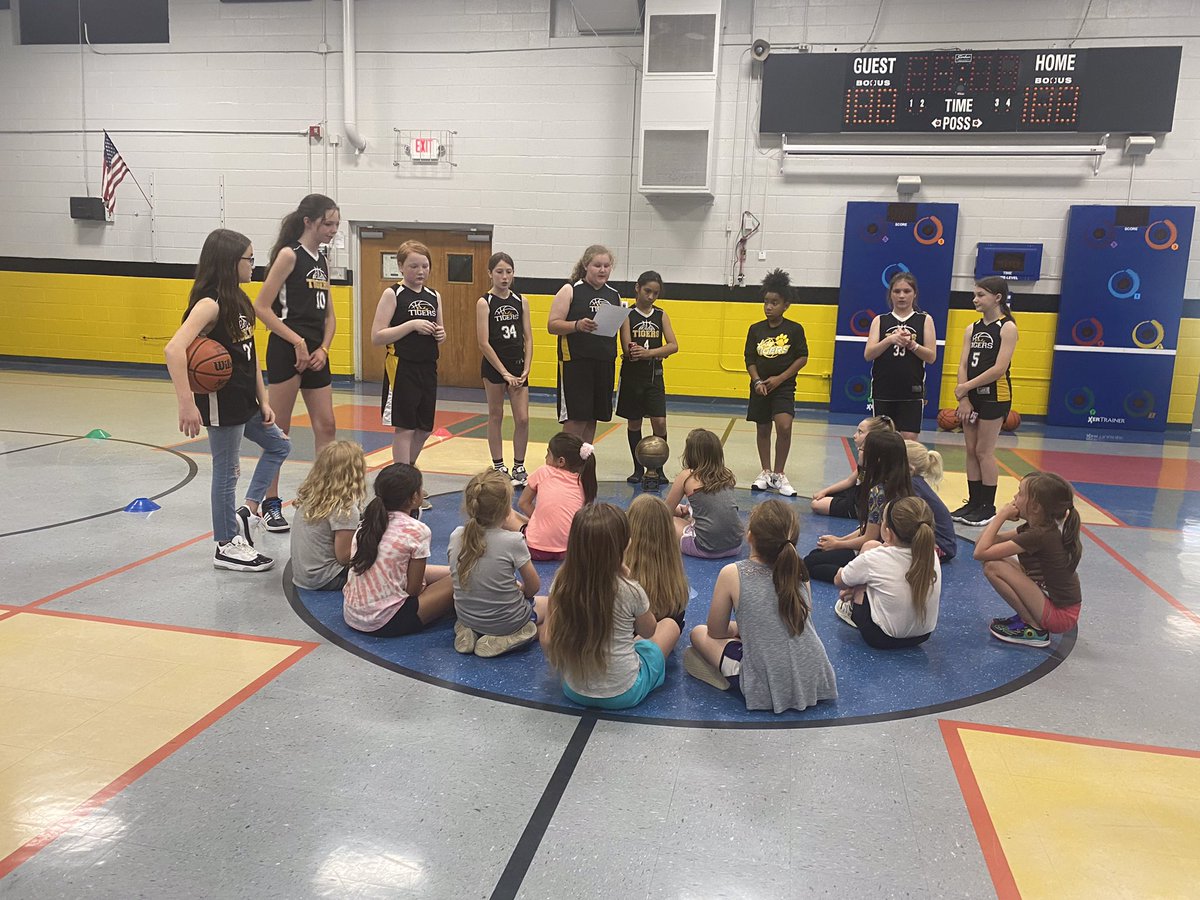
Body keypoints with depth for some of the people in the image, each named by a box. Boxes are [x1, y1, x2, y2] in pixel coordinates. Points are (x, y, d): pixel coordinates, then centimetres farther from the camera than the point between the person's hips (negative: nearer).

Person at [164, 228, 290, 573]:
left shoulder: (238, 300, 7)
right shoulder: (210, 303, -20)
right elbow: (174, 350, -32)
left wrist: (263, 400, 9)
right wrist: (187, 405, -37)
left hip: (244, 399, 9)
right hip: (221, 403, -9)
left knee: (278, 446, 20)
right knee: (226, 471, 3)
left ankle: (247, 512, 25)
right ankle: (227, 546, 17)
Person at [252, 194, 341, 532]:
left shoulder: (322, 261, 14)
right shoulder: (289, 255, -8)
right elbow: (262, 307, -13)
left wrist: (323, 348, 1)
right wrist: (298, 342, -16)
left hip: (315, 352, 7)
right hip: (286, 351, -7)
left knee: (326, 426, 7)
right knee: (279, 430, 1)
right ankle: (271, 504, 12)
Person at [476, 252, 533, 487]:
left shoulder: (521, 301, 5)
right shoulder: (484, 302, -6)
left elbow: (528, 338, 5)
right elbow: (483, 343, -10)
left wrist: (525, 369, -5)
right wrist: (504, 373, -13)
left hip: (518, 365, 3)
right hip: (494, 366, -3)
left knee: (522, 419, 0)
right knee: (496, 416, 7)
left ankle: (519, 467, 14)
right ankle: (499, 467, 18)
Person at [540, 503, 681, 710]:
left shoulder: (561, 585, -15)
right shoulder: (629, 591, -23)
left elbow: (547, 641, -9)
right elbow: (648, 632, -3)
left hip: (575, 692, 3)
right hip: (624, 695, -3)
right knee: (670, 625, 19)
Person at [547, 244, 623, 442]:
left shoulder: (614, 295, 13)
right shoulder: (570, 291, -2)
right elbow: (552, 325, -9)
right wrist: (577, 325, -24)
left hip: (604, 364, 5)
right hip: (575, 363, -5)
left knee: (592, 420, 10)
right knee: (575, 420, -7)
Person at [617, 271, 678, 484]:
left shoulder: (661, 315, 5)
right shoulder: (627, 314, -3)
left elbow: (673, 346, -5)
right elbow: (628, 349, -12)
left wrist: (647, 352, -19)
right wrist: (659, 352, -20)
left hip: (654, 375, 1)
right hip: (632, 374, -1)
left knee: (659, 422, -8)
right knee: (634, 423, 7)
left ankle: (658, 468, 7)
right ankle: (638, 468, 19)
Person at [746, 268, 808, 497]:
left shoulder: (795, 329, -5)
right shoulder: (756, 329, 2)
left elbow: (802, 358, -4)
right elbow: (750, 359, 4)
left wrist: (780, 378, -11)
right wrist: (757, 380, -11)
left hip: (784, 387, -3)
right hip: (760, 387, 3)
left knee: (784, 427, -18)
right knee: (763, 430, 11)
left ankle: (778, 475, -4)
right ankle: (766, 473, 25)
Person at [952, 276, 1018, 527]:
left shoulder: (1007, 328, -8)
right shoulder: (972, 328, 10)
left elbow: (999, 368, -16)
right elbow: (963, 365, 3)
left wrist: (966, 387, -15)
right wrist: (963, 398, -7)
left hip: (994, 396, -6)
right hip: (972, 395, 6)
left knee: (984, 451, -3)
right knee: (971, 451, 8)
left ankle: (988, 507, 7)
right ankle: (973, 502, 17)